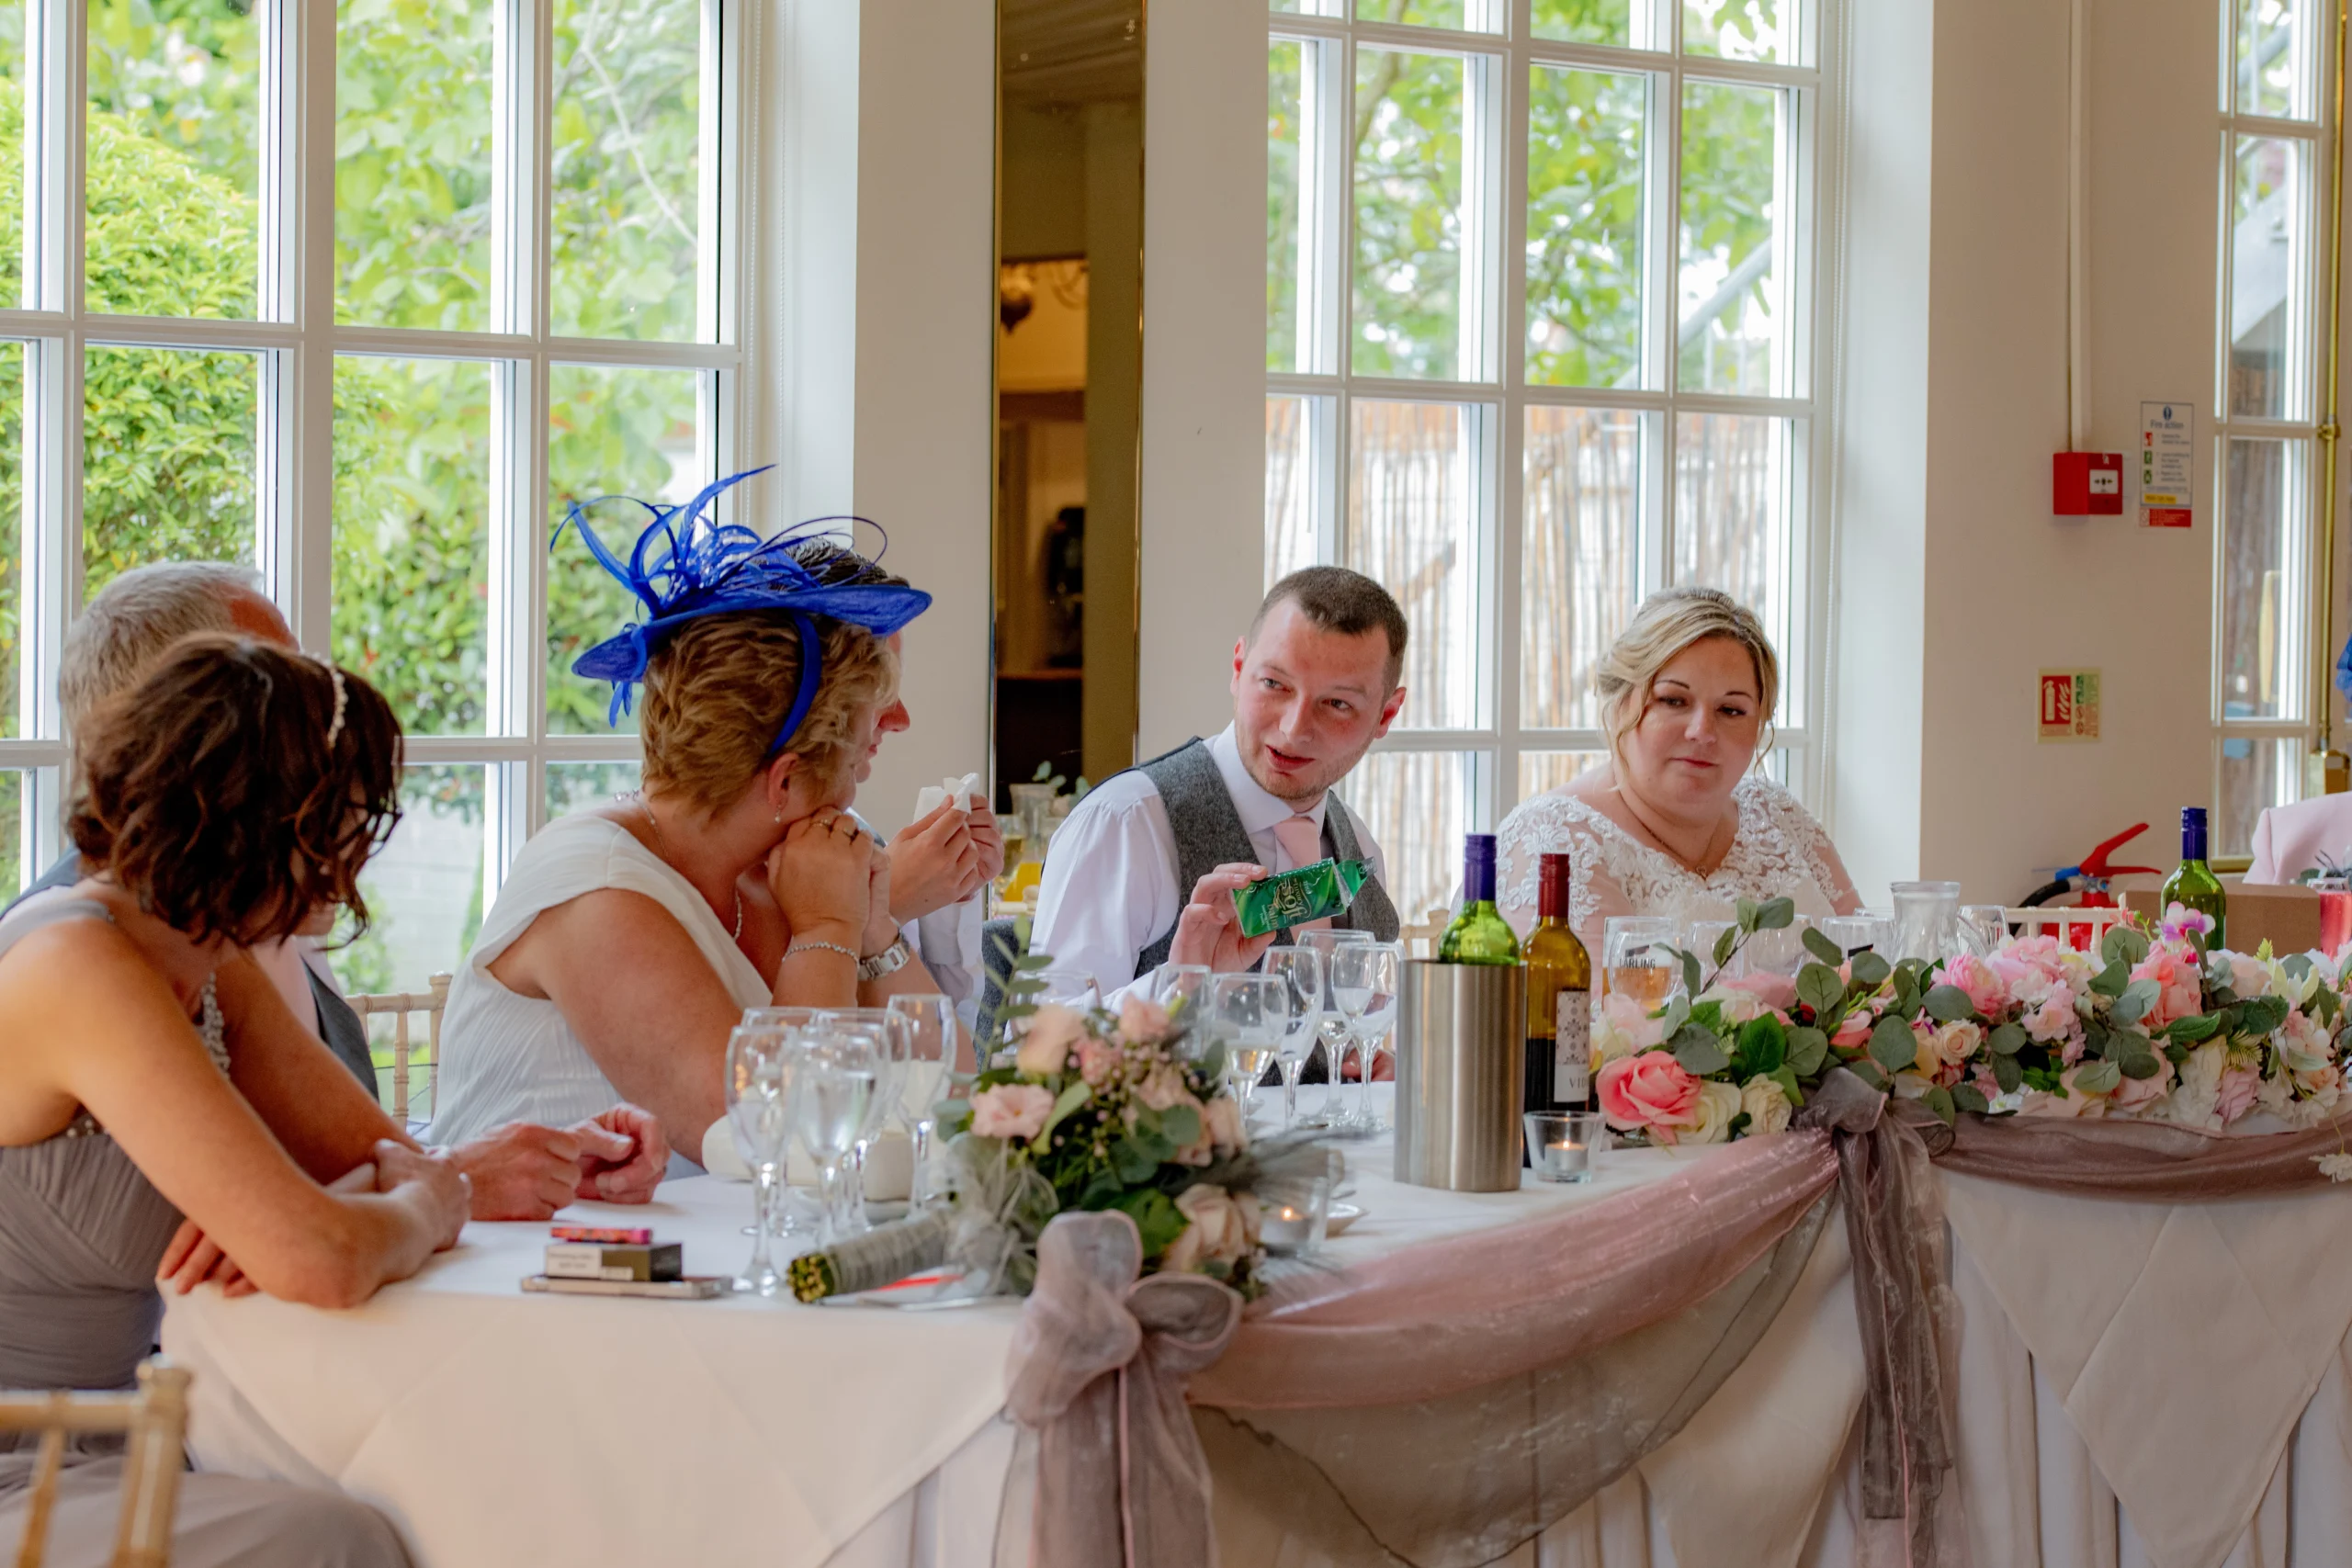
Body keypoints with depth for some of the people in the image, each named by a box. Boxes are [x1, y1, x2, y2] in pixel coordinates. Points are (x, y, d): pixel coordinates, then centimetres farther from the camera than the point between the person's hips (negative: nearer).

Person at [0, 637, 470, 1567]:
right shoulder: (75, 967, -22)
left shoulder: (212, 969, 6)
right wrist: (428, 1207, -7)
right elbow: (326, 1264, -29)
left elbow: (391, 1160, 9)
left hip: (79, 1459, 9)